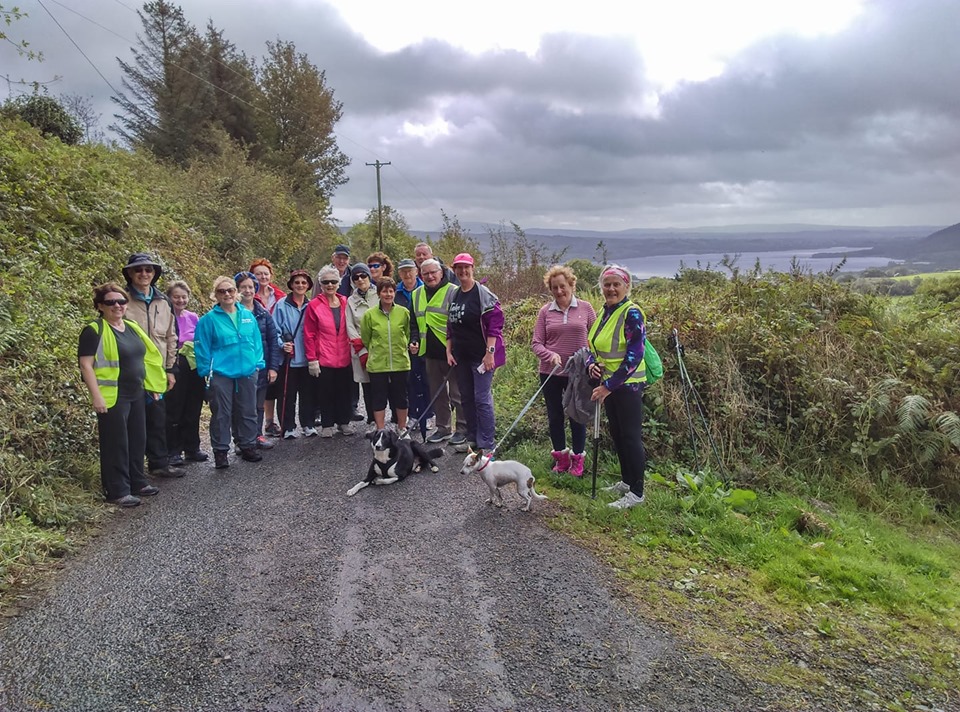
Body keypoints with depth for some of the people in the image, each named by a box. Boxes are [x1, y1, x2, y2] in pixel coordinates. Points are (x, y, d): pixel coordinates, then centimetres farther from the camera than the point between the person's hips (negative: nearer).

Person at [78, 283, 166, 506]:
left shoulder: (132, 327, 12)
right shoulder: (94, 331, -10)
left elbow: (147, 357, 19)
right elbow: (86, 365, -14)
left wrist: (152, 386, 16)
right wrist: (96, 396, -20)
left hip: (137, 395, 8)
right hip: (112, 397, -7)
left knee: (138, 440, 13)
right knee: (116, 444, -1)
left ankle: (137, 483, 26)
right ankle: (117, 492, 6)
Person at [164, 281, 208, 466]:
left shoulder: (193, 317, 10)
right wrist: (179, 350, -15)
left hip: (194, 369, 5)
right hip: (175, 370, -5)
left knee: (193, 410, 12)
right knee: (174, 411, 2)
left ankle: (192, 448, 23)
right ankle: (173, 452, 11)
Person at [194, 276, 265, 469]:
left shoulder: (248, 315, 5)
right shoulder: (209, 319, -6)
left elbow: (256, 341, 10)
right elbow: (202, 348, -3)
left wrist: (258, 364, 5)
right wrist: (207, 371, -6)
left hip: (247, 373, 4)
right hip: (221, 375, -3)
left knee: (248, 412, 12)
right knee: (221, 415, 5)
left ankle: (248, 446, 25)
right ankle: (220, 452, 14)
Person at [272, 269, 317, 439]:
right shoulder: (282, 305, -3)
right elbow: (275, 330, -3)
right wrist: (282, 344, -18)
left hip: (306, 357, 3)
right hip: (288, 358, -3)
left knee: (307, 392, 10)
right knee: (287, 394, 3)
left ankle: (308, 424, 22)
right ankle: (288, 427, 13)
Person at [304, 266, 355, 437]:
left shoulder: (345, 303, 6)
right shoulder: (314, 305, -4)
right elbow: (309, 335, -5)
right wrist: (312, 359, -9)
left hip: (344, 358, 3)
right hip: (324, 359, -3)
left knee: (345, 391, 10)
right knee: (326, 392, 4)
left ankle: (344, 421, 25)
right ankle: (327, 425, 18)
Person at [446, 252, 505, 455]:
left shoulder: (483, 294, -10)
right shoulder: (454, 296, 12)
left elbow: (495, 324, -15)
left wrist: (490, 352, -20)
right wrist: (449, 351, 12)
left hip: (481, 355, -8)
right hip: (461, 356, 8)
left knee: (482, 399, -7)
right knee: (466, 397, 14)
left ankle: (486, 445, 0)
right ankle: (472, 439, 26)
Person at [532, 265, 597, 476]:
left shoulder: (585, 308, -2)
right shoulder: (545, 311, -1)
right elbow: (537, 343, -2)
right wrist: (550, 355, -20)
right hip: (550, 373, 1)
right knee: (555, 416, 11)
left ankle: (577, 459, 24)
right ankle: (561, 456, 29)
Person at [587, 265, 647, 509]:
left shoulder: (632, 313, -16)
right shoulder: (605, 311, 9)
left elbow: (634, 356, -21)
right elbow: (595, 346, 19)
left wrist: (609, 386, -20)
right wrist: (592, 364, -3)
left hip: (628, 384, -9)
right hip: (608, 383, 9)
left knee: (630, 436, -2)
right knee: (617, 434, 17)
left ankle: (637, 492, 8)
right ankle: (626, 481, 31)